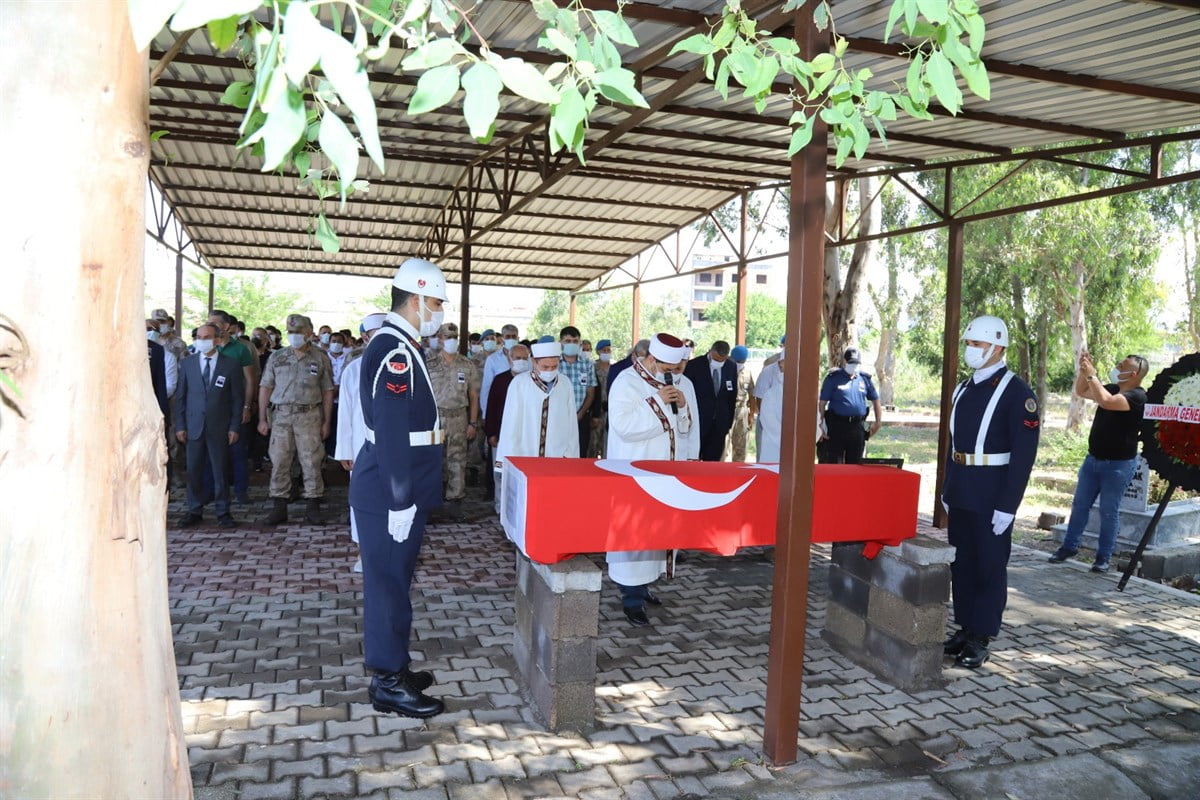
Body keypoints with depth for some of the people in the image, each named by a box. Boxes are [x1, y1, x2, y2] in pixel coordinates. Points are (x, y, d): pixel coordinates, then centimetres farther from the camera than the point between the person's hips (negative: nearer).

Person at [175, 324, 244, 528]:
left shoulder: (231, 365, 0)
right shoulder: (188, 363, 6)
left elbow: (237, 398, 1)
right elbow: (181, 395, 7)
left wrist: (235, 427, -4)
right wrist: (180, 425, 1)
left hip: (220, 427, -2)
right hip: (194, 426, 2)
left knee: (220, 470, 4)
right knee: (193, 470, 5)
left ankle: (223, 512, 12)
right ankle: (195, 511, 16)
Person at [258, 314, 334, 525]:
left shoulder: (320, 359, 6)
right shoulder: (277, 357, 10)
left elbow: (327, 392, 6)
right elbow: (265, 388, 9)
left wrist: (327, 422, 1)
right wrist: (262, 419, 2)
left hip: (309, 415, -2)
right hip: (281, 415, 2)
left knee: (311, 462, -1)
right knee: (279, 462, 4)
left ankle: (313, 507, 8)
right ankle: (278, 508, 13)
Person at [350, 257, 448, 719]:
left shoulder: (398, 347, 13)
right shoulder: (394, 352, -19)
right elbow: (391, 433, -23)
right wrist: (401, 501, -22)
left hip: (395, 489, 10)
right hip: (390, 493, -10)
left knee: (393, 580, 18)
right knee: (390, 582, 1)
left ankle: (393, 666, 32)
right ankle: (389, 683, 13)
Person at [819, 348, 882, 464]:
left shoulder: (865, 379, 11)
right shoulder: (833, 378, -2)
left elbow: (875, 400, 21)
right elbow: (823, 402, -3)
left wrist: (878, 422, 16)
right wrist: (823, 424, -9)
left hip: (857, 426, 4)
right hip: (837, 425, -4)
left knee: (855, 463, 10)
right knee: (833, 463, -3)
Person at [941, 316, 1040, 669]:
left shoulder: (1016, 393, -11)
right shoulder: (964, 388, 11)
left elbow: (1023, 454, -15)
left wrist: (1007, 506, -17)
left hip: (991, 498, -7)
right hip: (960, 495, 7)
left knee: (990, 568, 4)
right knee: (961, 563, 13)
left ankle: (980, 640, 13)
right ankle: (964, 629, 24)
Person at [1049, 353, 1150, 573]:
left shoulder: (1137, 396, -17)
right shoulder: (1112, 388, 6)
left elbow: (1106, 401, -34)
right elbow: (1081, 391, 14)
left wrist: (1091, 374, -27)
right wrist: (1083, 371, -2)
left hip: (1118, 463, -7)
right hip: (1093, 458, 7)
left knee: (1108, 511, 0)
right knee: (1079, 505, 12)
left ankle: (1104, 557, 10)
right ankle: (1069, 546, 22)